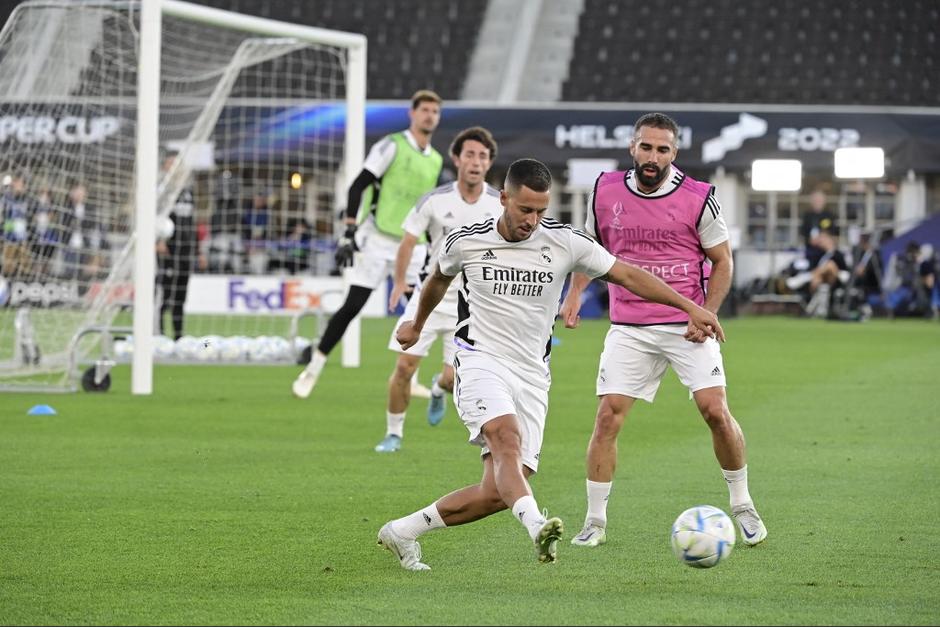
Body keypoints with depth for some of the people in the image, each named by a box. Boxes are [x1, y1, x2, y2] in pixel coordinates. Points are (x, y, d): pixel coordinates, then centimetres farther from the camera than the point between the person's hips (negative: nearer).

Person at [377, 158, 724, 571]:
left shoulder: (565, 243, -2)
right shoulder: (466, 242, -2)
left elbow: (628, 275, 2)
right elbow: (439, 278, 21)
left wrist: (690, 307, -4)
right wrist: (417, 325, 38)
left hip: (532, 377, 2)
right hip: (481, 363, -2)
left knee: (497, 493, -6)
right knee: (507, 438, -34)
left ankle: (402, 532, 9)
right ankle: (536, 526, -55)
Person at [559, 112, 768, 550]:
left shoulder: (698, 198, -7)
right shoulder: (605, 191, 1)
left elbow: (722, 262, 2)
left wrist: (707, 315, -9)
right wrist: (575, 293, 7)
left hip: (687, 326, -2)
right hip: (628, 328, 2)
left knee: (716, 411, -10)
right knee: (608, 417, -7)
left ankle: (742, 506, 11)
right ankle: (594, 522, 3)